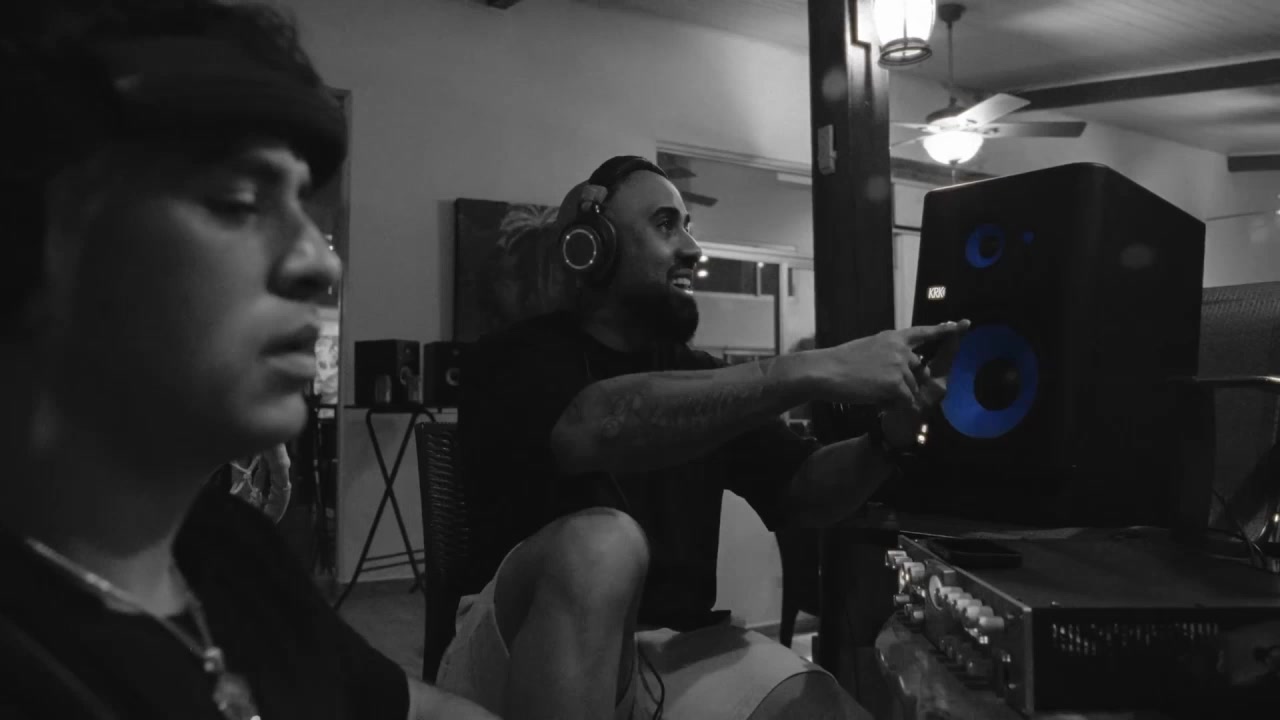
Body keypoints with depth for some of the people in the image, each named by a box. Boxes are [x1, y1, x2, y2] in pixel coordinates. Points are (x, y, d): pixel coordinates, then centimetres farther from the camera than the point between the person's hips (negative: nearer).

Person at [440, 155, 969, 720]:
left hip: (675, 646, 3)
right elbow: (592, 430, -28)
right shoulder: (519, 356, -5)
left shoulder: (697, 378, 12)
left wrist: (891, 437, -17)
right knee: (602, 544, -35)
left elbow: (803, 493, 4)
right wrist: (815, 371, -31)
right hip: (524, 654, -3)